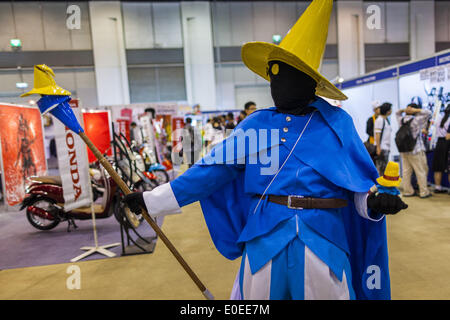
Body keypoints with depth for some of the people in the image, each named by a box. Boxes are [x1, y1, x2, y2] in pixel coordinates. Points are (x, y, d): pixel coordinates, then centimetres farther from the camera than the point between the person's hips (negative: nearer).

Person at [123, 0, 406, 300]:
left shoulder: (337, 122, 0)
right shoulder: (257, 123, 2)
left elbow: (361, 184, 4)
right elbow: (212, 170, 1)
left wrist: (374, 202, -19)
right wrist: (151, 199, 0)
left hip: (322, 244, -1)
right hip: (264, 242, 2)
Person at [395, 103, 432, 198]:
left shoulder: (401, 120, 3)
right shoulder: (416, 120, -12)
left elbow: (397, 113, 24)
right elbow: (428, 113, -7)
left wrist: (403, 110, 6)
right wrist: (415, 110, -9)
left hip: (404, 150, 6)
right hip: (416, 151, -5)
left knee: (406, 171, 7)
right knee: (421, 172, 5)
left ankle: (407, 191, 13)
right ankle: (424, 192, 11)